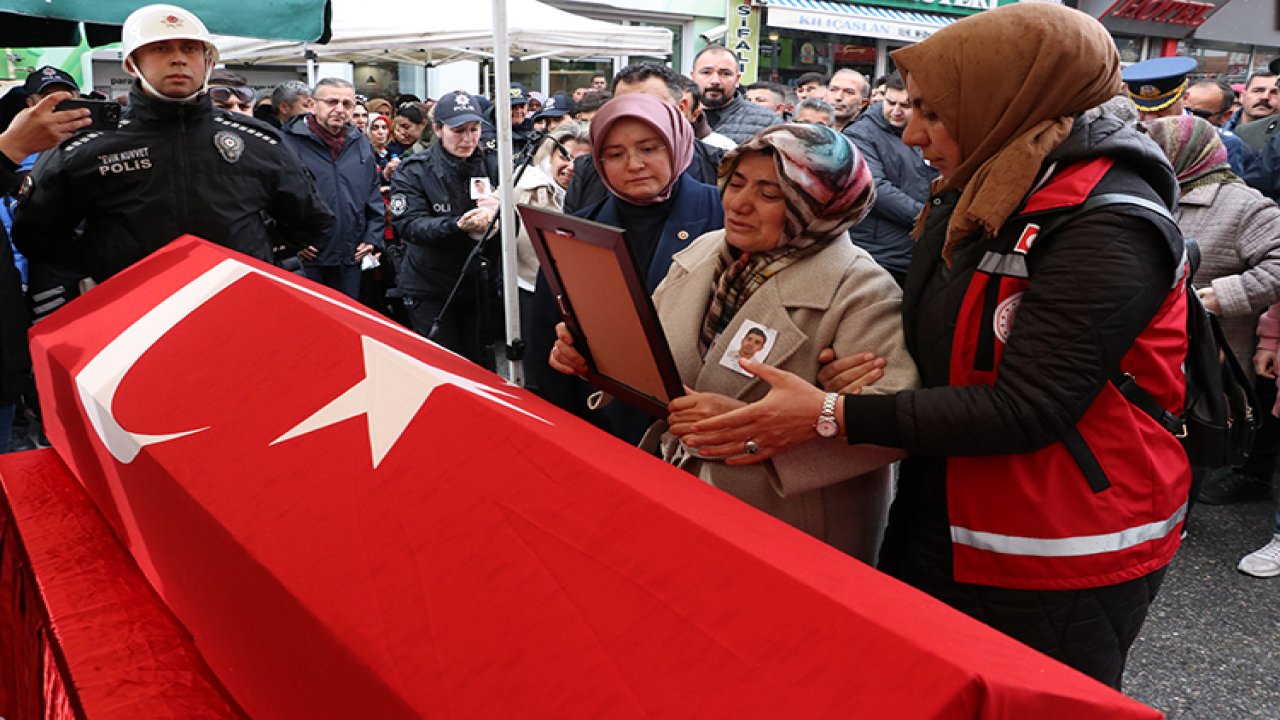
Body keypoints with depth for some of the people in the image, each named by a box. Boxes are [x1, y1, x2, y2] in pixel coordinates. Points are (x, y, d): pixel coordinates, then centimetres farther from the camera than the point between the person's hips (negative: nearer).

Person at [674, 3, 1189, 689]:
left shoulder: (1107, 228, -21)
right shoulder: (967, 202, 6)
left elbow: (1022, 410, -26)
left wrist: (831, 416, -27)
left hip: (1059, 567, -8)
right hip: (940, 529, 8)